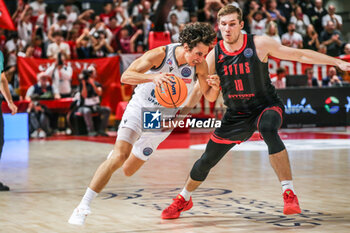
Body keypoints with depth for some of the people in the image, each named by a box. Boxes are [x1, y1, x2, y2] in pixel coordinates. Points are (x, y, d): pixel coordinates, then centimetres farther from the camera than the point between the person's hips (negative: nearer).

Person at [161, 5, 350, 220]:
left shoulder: (259, 44, -16)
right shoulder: (214, 56, -7)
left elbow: (299, 55, -11)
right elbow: (211, 97, 1)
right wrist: (213, 85, -23)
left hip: (267, 106, -3)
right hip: (236, 114, 4)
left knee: (268, 130, -40)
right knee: (207, 160, 7)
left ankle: (289, 193, -35)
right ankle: (184, 199, 37)